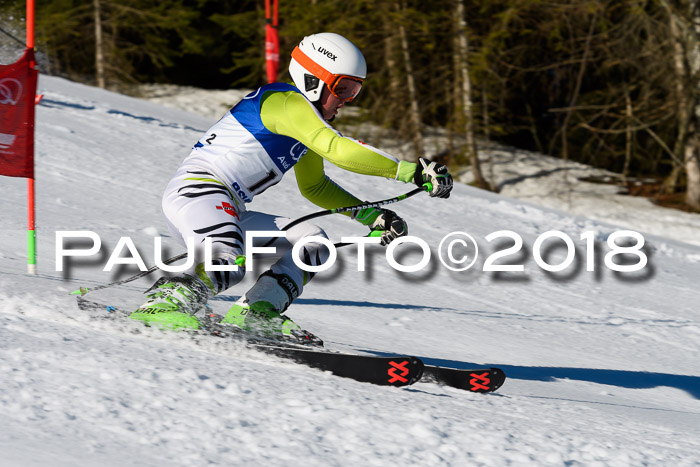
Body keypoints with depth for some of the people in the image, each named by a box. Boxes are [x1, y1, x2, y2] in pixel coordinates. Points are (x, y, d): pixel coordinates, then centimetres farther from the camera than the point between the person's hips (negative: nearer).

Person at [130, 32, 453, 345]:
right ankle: (162, 305, -26)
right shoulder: (287, 103, -12)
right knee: (227, 263, -37)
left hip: (230, 214, 11)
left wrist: (370, 216, 19)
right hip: (197, 188, -11)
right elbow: (338, 150, -27)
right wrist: (411, 171, -28)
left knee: (311, 242, 4)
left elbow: (314, 186, 32)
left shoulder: (307, 119, 20)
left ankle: (253, 314, -10)